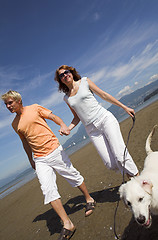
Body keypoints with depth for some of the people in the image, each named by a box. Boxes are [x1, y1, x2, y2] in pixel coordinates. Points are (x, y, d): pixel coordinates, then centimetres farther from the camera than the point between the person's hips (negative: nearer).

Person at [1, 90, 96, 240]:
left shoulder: (34, 108, 0)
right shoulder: (15, 124, 12)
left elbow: (53, 117, -2)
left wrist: (63, 125, -23)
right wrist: (31, 160, 25)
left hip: (54, 151, -3)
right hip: (40, 160, 4)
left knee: (73, 176, 7)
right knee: (48, 190, -7)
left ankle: (89, 199, 32)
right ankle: (67, 225, 4)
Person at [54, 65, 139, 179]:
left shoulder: (84, 81, 6)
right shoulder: (66, 98, 13)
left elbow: (104, 95, 6)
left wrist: (124, 107, 5)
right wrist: (67, 128, 1)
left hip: (105, 119, -2)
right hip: (92, 130, 2)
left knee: (120, 155, -13)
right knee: (110, 163, -3)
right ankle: (131, 178, 22)